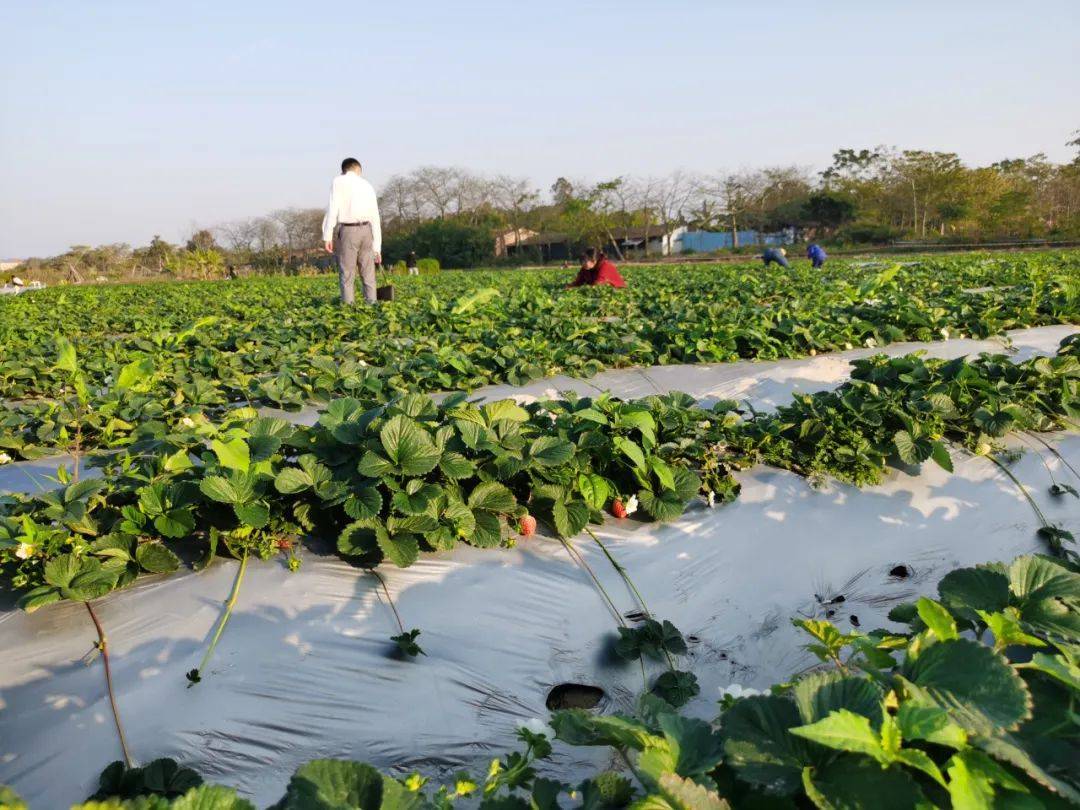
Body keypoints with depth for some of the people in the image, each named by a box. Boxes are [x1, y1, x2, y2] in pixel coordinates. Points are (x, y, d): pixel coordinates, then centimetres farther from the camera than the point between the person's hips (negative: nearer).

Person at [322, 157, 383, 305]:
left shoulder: (338, 181, 5)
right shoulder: (368, 185, 17)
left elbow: (333, 208, -8)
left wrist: (327, 236, -11)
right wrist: (377, 247, 18)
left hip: (347, 230, -3)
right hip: (366, 230, 4)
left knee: (347, 275, -1)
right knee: (368, 276, 8)